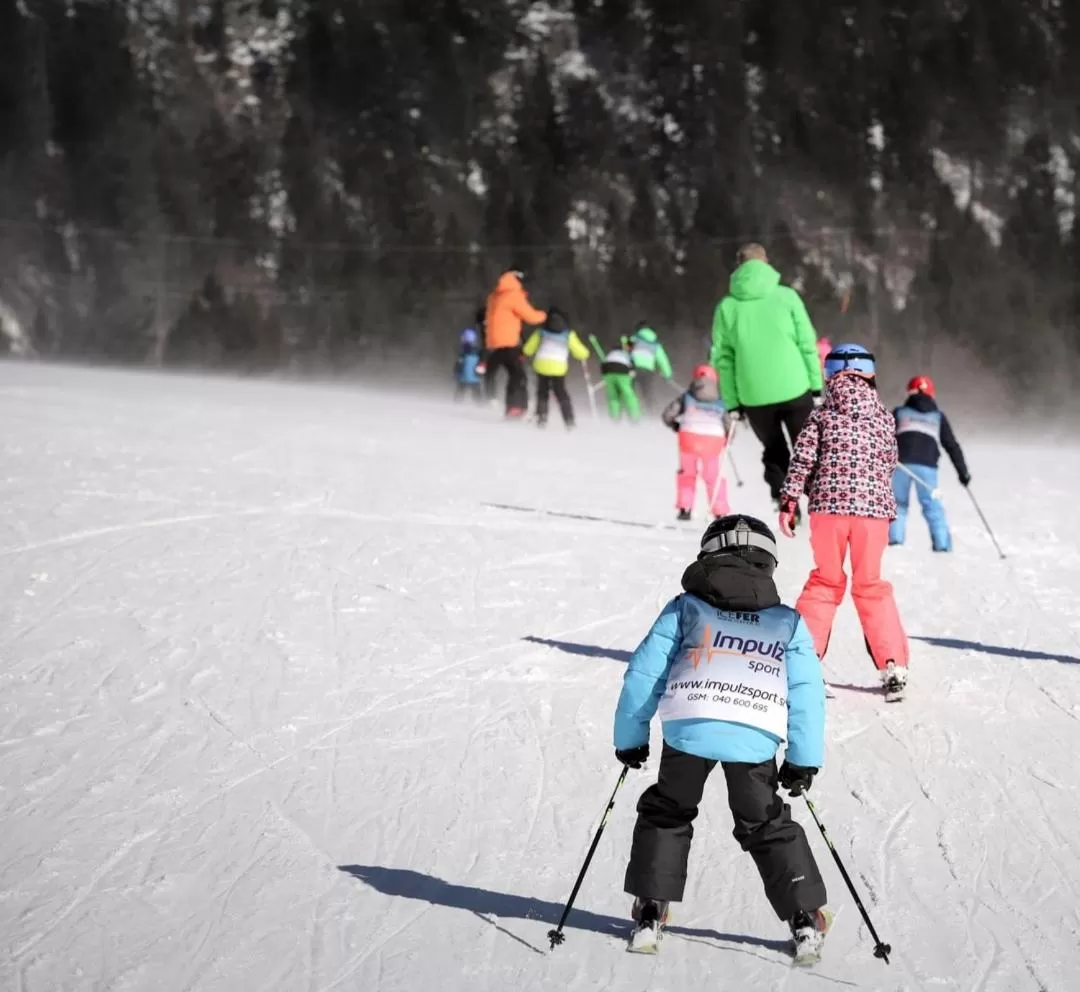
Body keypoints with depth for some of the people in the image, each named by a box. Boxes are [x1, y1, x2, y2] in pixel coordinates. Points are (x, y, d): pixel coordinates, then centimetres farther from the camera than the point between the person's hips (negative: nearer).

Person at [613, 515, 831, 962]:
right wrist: (804, 760, 22)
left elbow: (644, 674, 16)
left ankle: (650, 914, 17)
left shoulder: (684, 609, 20)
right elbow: (807, 694, 18)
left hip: (689, 728, -1)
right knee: (767, 825, 19)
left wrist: (629, 737, 24)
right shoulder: (789, 623, 23)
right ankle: (806, 918, 16)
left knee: (666, 814, 21)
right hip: (756, 739, 1)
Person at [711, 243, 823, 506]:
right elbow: (807, 344, -2)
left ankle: (782, 499, 3)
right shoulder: (786, 296, 0)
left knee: (775, 454, 17)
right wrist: (817, 386, 3)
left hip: (754, 397, 1)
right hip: (794, 389, -1)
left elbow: (723, 359, 3)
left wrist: (732, 403, 7)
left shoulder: (727, 306, 3)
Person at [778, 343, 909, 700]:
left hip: (829, 504, -1)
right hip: (874, 507, 1)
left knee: (825, 581, 13)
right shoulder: (883, 418, 6)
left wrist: (788, 503, 3)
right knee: (870, 585, 11)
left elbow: (802, 460, -2)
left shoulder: (822, 415, 2)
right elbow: (889, 464, 13)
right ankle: (893, 665, 3)